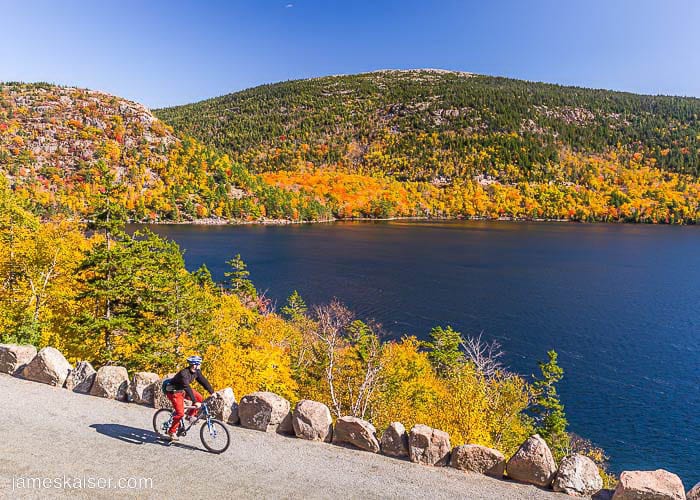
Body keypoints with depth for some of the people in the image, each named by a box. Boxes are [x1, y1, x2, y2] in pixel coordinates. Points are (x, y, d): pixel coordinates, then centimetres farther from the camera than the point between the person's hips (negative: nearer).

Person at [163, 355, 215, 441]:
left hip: (183, 390, 8)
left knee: (200, 398, -7)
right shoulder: (184, 373, -33)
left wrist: (212, 392, -7)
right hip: (174, 391, -8)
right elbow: (187, 388, -38)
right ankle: (171, 432, 4)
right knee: (180, 413, -15)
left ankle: (190, 415, 10)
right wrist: (195, 402, -41)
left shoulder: (197, 372, -9)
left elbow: (203, 381, -1)